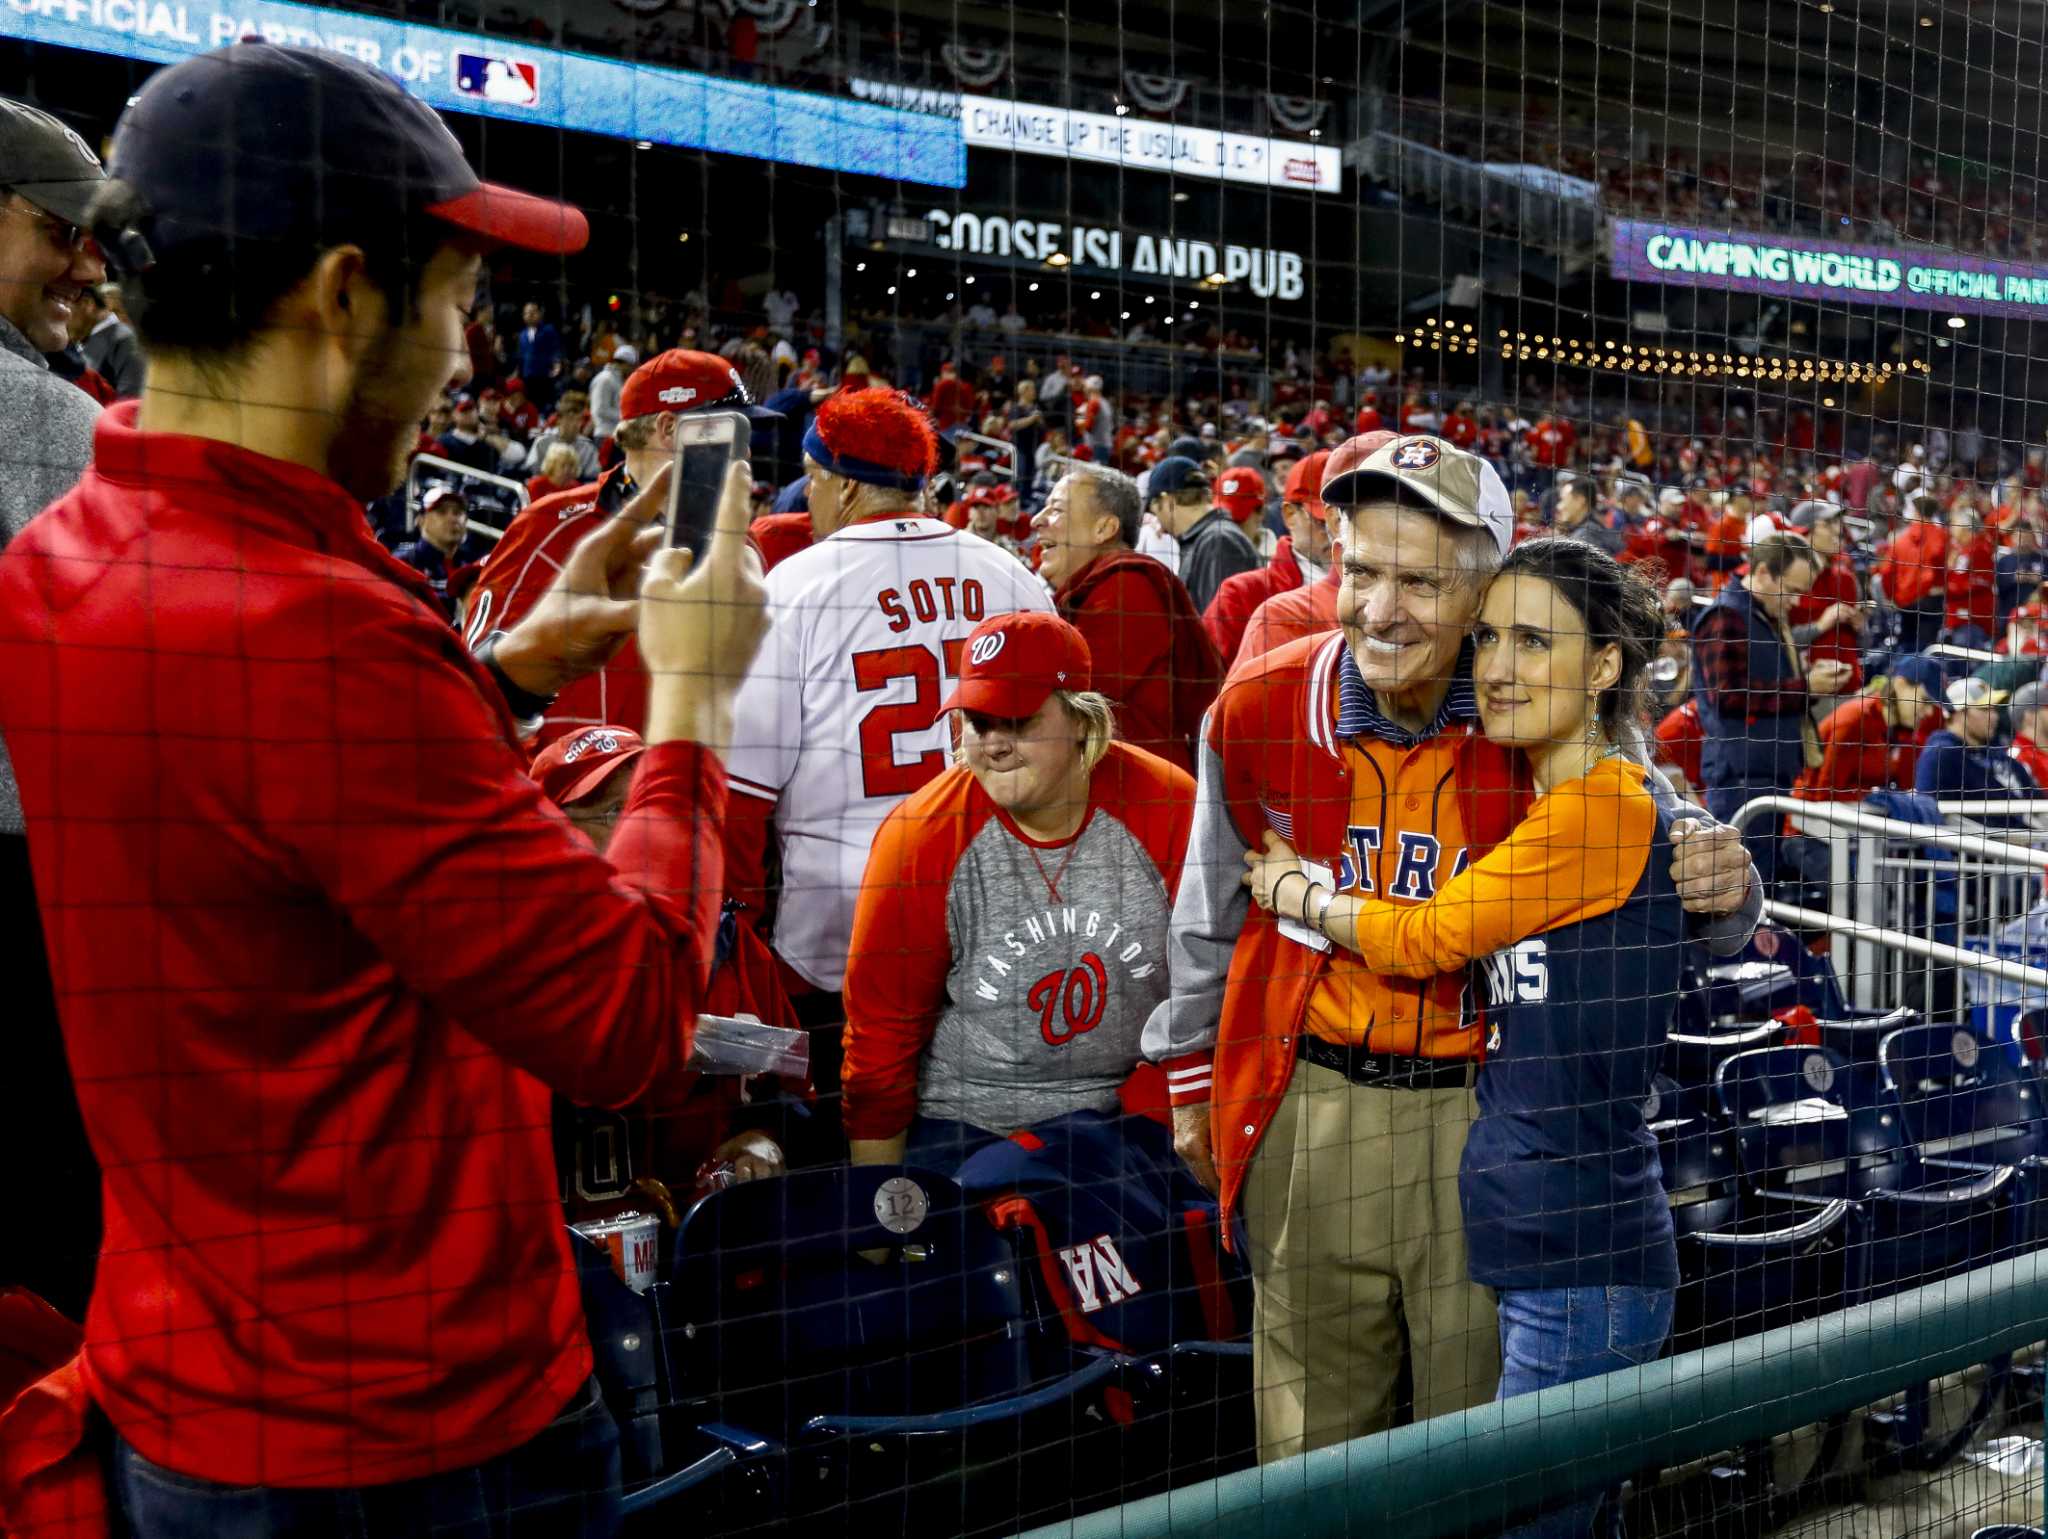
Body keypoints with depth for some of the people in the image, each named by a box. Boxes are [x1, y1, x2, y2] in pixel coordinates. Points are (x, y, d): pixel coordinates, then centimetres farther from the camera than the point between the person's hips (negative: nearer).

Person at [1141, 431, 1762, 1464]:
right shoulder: (1259, 709, -6)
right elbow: (1211, 910, 9)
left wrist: (1719, 893, -21)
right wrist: (1189, 1077, 17)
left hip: (1487, 1114, -1)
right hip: (1311, 1114, 1)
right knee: (1315, 1429, 15)